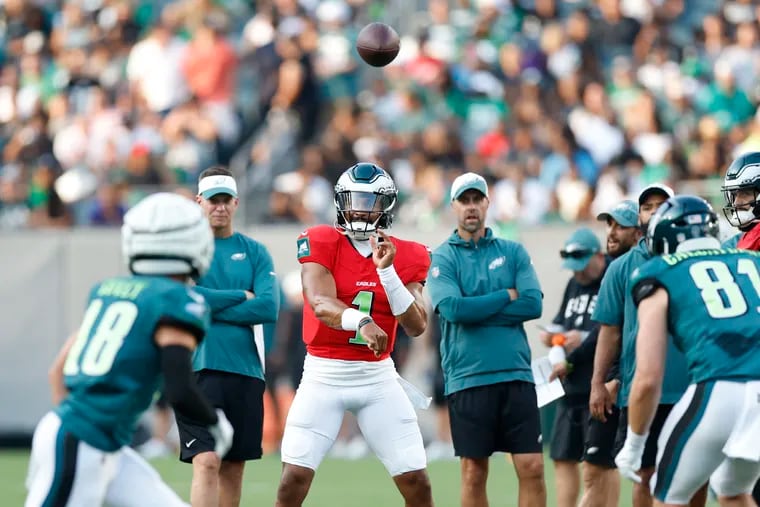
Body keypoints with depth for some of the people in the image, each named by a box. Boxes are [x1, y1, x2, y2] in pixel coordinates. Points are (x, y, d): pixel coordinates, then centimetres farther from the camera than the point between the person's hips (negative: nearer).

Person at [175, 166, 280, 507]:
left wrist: (209, 308, -10)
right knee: (207, 462, -15)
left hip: (245, 371, 4)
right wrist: (241, 296, -7)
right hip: (198, 367, -3)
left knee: (233, 467, 8)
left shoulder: (255, 252, 10)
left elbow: (269, 307, -5)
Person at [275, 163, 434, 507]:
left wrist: (386, 271, -17)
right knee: (294, 479, -11)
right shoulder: (321, 243, -6)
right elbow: (321, 304, -22)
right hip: (324, 374, -2)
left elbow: (416, 326, -7)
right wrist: (361, 321, -42)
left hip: (378, 376, 2)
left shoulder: (405, 257, 3)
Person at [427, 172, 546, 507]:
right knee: (474, 471, 2)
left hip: (516, 375, 2)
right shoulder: (442, 258, 3)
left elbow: (533, 304, -4)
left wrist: (477, 309, -8)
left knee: (532, 467, -3)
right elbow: (453, 308, -13)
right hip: (467, 378, -2)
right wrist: (507, 296, -5)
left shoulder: (513, 252, 10)